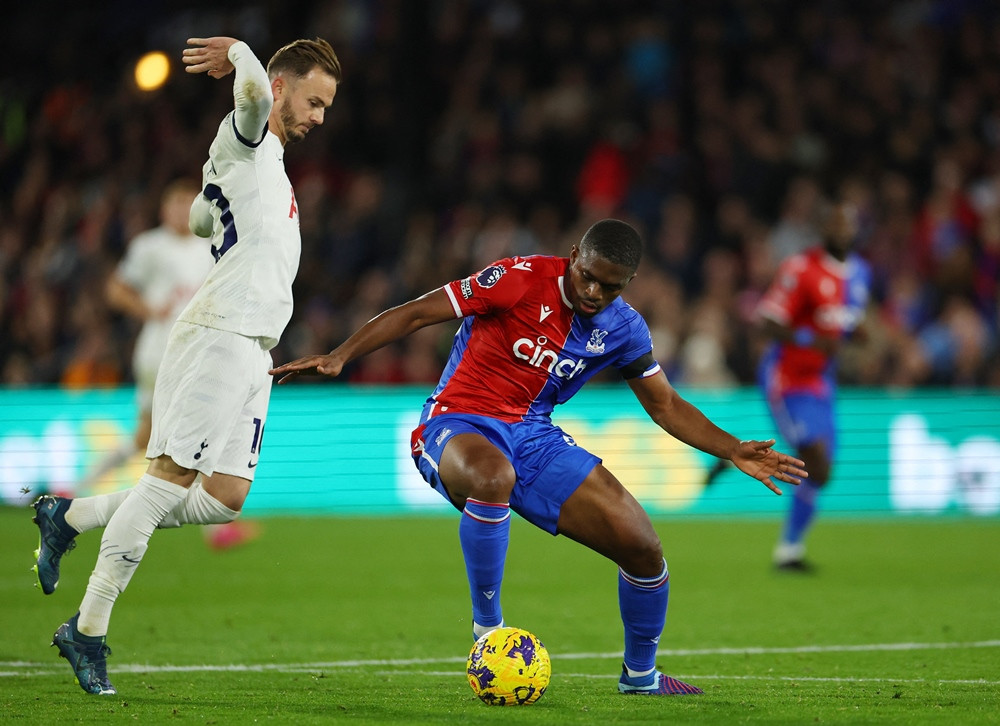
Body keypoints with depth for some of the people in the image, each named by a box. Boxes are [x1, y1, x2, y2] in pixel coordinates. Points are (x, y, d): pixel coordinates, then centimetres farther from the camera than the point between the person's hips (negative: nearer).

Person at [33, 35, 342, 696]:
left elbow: (200, 219, 40)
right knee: (172, 477, -12)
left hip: (252, 352, 10)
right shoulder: (244, 139, -2)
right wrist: (239, 53, -8)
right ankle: (88, 629, -9)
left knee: (224, 498, 2)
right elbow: (254, 86, -25)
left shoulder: (267, 160, 26)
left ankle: (71, 518, 12)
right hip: (220, 335, -10)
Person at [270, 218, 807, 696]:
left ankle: (640, 674, 22)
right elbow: (416, 314, -13)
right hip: (457, 424, -5)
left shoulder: (622, 329, 2)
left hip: (533, 437, 5)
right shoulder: (523, 280, -15)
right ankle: (486, 625, -23)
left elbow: (665, 406, 14)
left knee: (643, 548, -5)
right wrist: (340, 357, -22)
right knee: (493, 477, -44)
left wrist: (735, 452, 3)